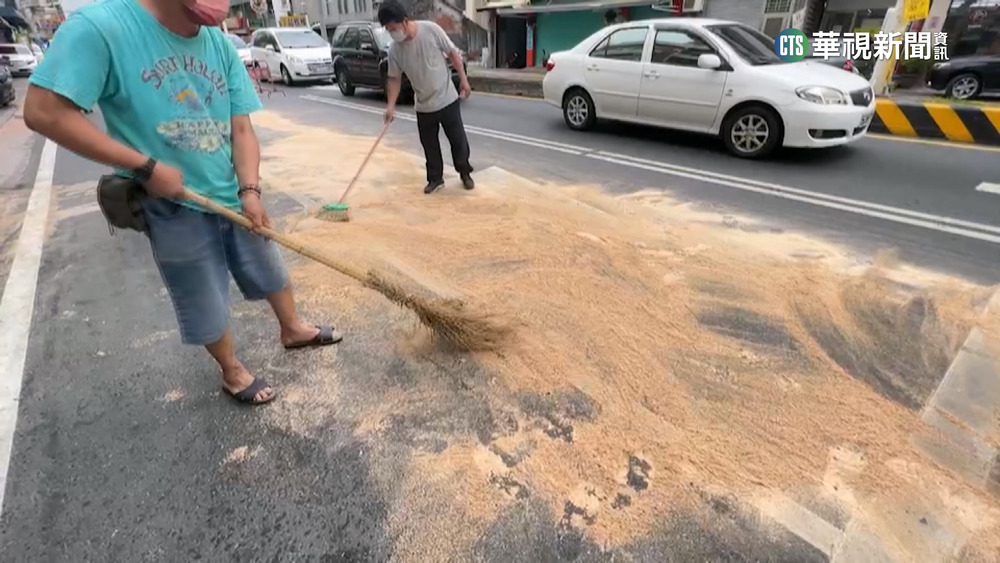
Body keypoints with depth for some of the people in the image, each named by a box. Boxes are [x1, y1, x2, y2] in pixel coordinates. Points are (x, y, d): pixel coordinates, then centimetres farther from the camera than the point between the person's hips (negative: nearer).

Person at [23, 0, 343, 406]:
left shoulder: (221, 45, -2)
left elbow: (241, 129, -2)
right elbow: (43, 112, -20)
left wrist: (250, 190, -15)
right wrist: (145, 166, -20)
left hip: (233, 197, 5)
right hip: (172, 207, -4)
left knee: (272, 273, 21)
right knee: (207, 305, 11)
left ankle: (293, 330, 48)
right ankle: (232, 373, 36)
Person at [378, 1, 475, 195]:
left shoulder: (431, 29, -15)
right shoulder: (395, 50, -7)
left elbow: (453, 53, -6)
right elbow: (394, 78, 1)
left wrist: (463, 79, -7)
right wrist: (391, 106, -8)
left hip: (447, 99, -2)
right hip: (423, 106, 3)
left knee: (458, 139, 6)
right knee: (429, 145, 9)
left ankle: (465, 173, 25)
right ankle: (435, 179, 24)